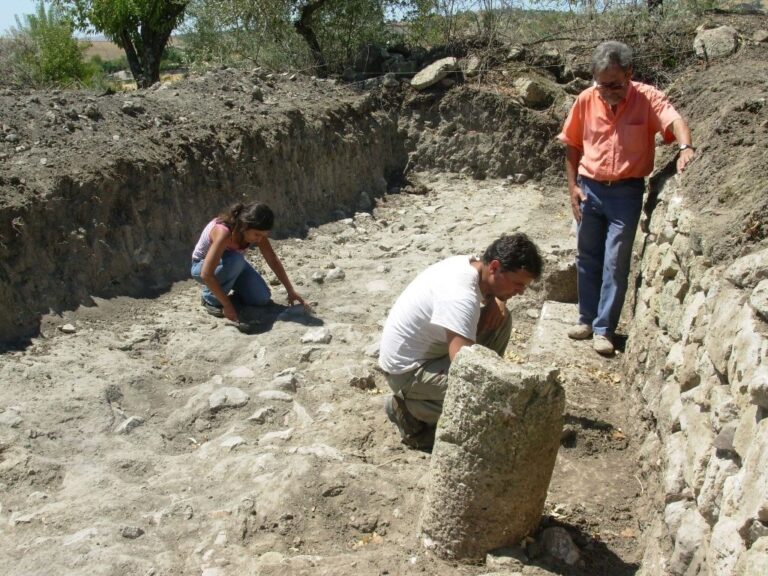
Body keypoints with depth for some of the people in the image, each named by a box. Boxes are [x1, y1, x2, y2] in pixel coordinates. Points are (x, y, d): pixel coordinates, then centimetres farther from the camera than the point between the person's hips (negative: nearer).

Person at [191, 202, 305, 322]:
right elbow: (206, 275, -41)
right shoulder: (223, 232, -40)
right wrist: (227, 305, -37)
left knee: (262, 298, -12)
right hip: (201, 266, -5)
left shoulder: (256, 230, -20)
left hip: (232, 263, 5)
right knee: (235, 260, -38)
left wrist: (290, 291, -10)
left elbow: (273, 260, -10)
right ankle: (210, 298, -15)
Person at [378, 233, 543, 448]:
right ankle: (409, 408, -2)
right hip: (408, 370, -9)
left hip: (429, 348, 9)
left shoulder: (469, 263, -5)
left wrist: (498, 301, -5)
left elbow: (490, 290, 20)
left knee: (500, 319, 1)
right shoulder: (460, 294, -33)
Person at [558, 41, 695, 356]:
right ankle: (587, 318, 29)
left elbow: (674, 120, -30)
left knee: (615, 264, 1)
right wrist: (572, 186, 1)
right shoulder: (586, 100, -3)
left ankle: (604, 329, 12)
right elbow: (572, 145, 6)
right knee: (587, 258, 13)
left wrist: (686, 147, -51)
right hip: (589, 188, 3)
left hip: (627, 192, -3)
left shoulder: (647, 98, -12)